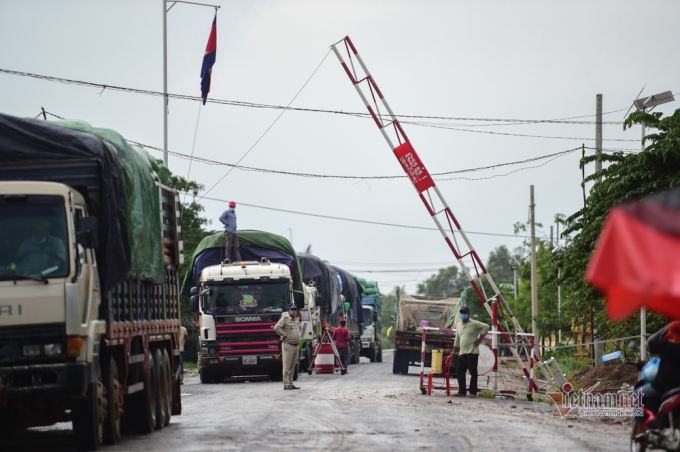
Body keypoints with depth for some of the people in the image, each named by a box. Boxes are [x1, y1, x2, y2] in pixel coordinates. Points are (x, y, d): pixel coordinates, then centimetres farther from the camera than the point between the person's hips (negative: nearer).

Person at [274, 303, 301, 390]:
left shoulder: (297, 320, 18)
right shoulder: (284, 319, -6)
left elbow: (300, 329, 39)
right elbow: (277, 328, -21)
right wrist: (284, 335, -14)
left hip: (296, 346, 8)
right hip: (287, 345, -8)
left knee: (292, 366, 10)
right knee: (287, 365, -10)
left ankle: (291, 383, 14)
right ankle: (286, 384, -11)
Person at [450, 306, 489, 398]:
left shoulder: (474, 324, -4)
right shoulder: (459, 325, 19)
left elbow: (486, 327, -9)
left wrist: (480, 339, -10)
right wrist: (454, 351, 30)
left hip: (472, 353, -7)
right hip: (462, 353, 7)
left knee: (473, 372, -5)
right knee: (459, 371, 1)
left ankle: (473, 392, -1)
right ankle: (461, 392, 5)